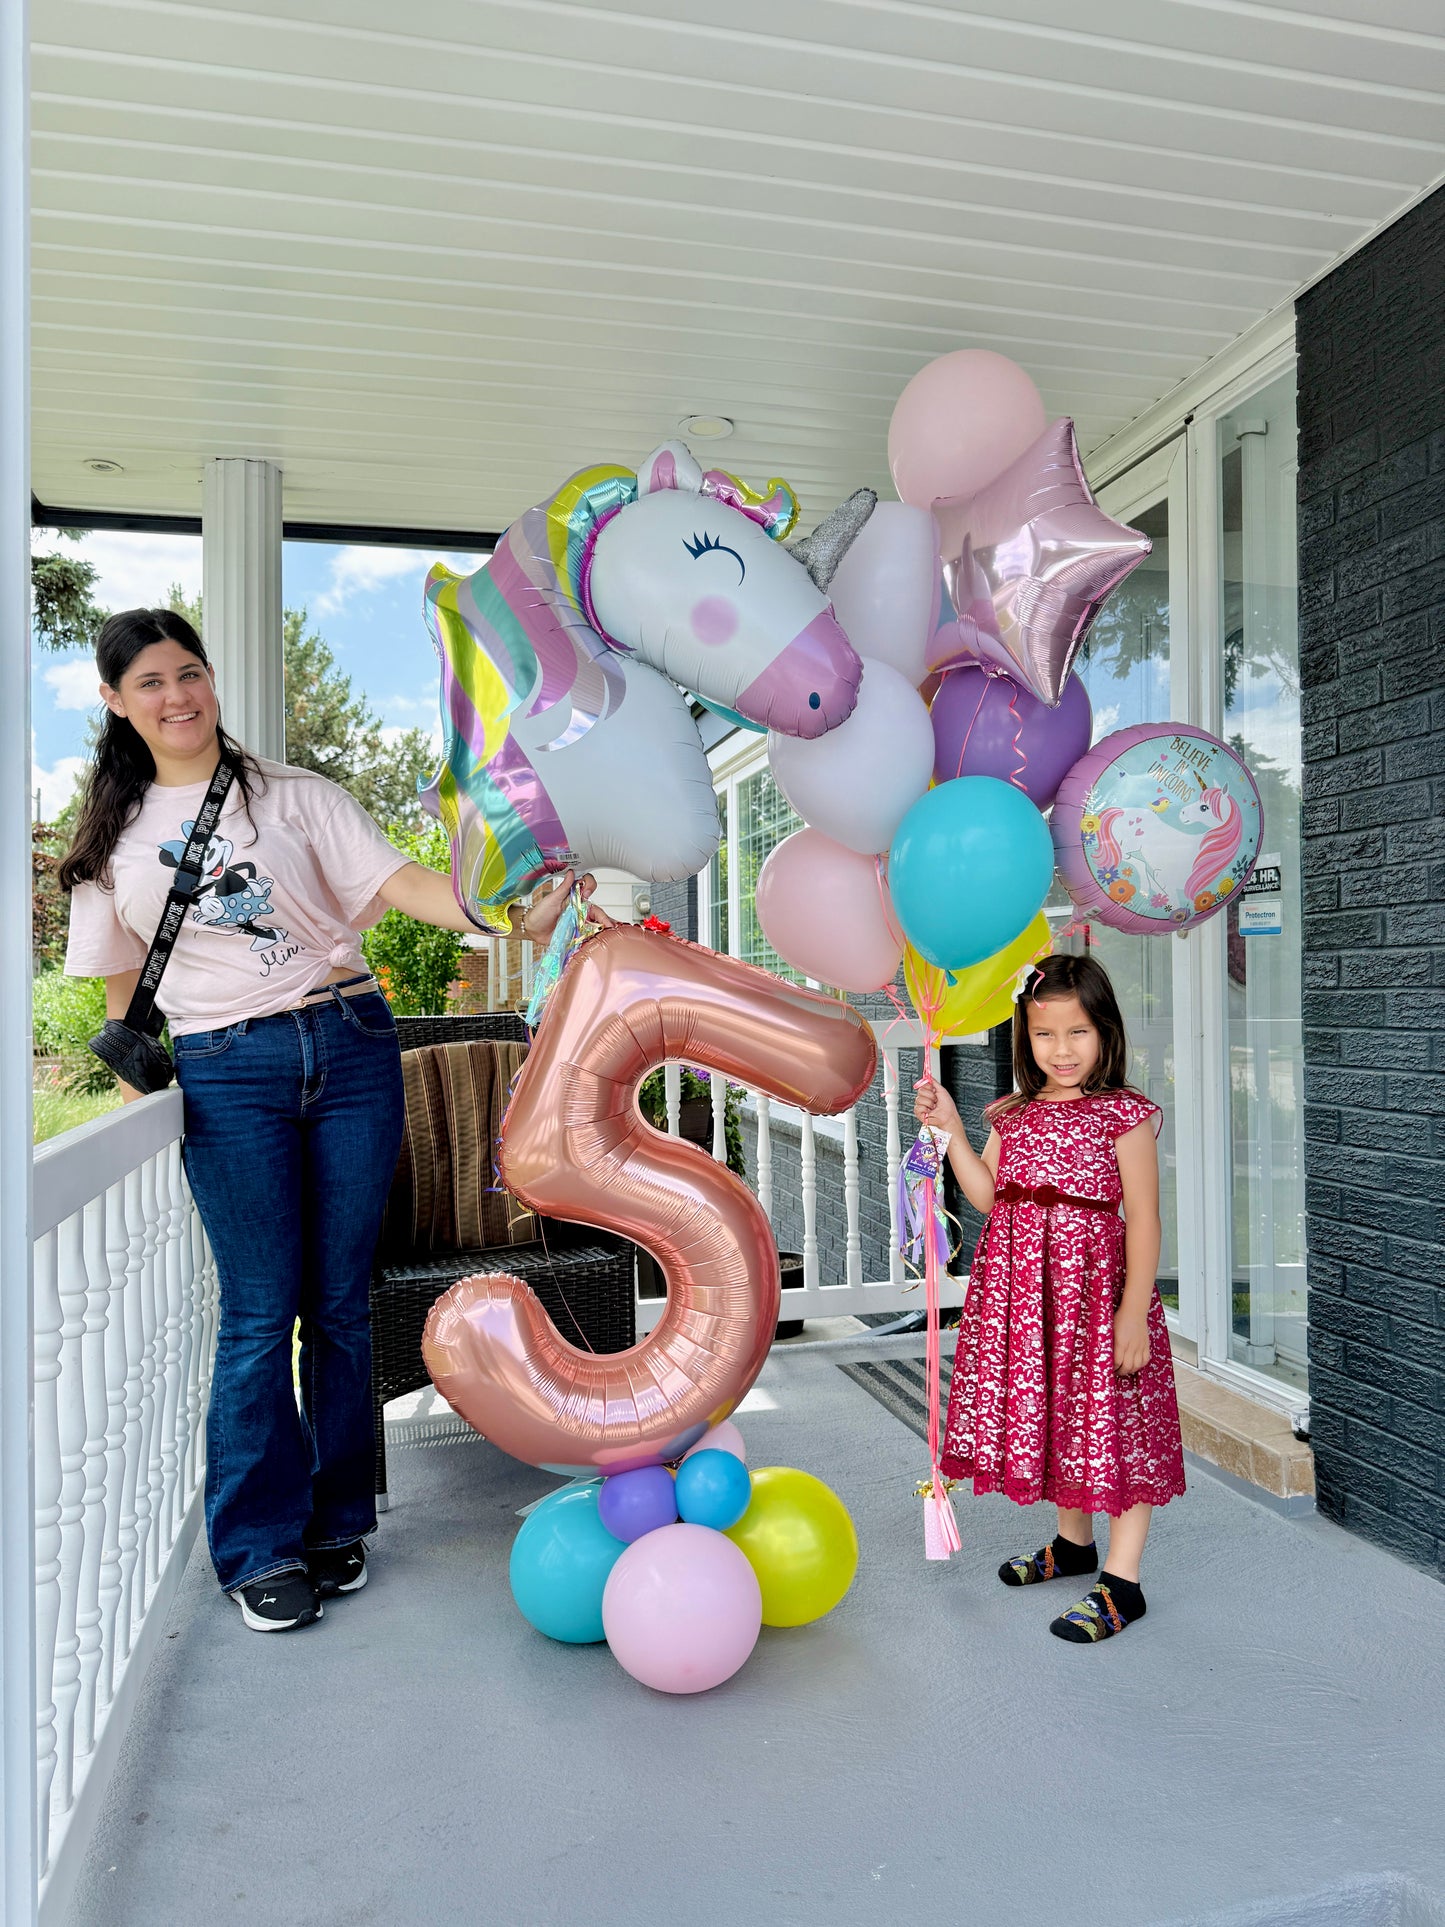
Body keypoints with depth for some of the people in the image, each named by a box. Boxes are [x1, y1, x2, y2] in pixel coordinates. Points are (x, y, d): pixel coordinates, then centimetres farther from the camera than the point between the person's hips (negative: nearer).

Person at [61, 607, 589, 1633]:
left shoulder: (295, 794, 7)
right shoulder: (114, 838, 13)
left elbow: (394, 879, -6)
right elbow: (124, 982, 18)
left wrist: (504, 914, -23)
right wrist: (130, 1088, 11)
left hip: (349, 1047, 0)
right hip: (223, 1076, 0)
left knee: (342, 1300, 5)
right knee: (261, 1310, -2)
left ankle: (336, 1525, 21)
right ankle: (262, 1547, 14)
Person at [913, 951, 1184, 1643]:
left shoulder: (1125, 1117, -9)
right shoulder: (1015, 1114, 8)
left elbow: (1142, 1218, -10)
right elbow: (987, 1197, 5)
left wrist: (1133, 1312, -15)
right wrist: (952, 1130, -2)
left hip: (1093, 1281, -6)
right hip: (1020, 1282, 6)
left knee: (1112, 1419, 1)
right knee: (1050, 1410, 17)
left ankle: (1122, 1581, 13)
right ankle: (1073, 1541, 38)